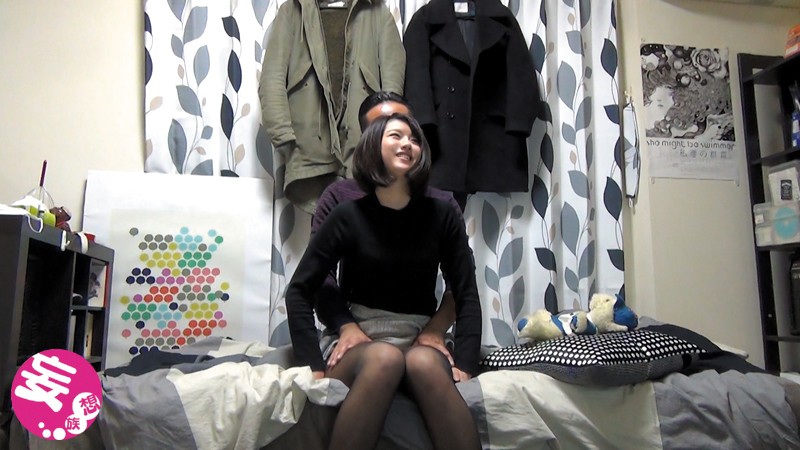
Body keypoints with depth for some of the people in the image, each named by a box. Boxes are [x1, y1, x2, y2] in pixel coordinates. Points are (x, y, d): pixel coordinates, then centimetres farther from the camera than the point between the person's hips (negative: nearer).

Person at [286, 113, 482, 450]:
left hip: (420, 340, 1)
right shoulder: (349, 216, -3)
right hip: (359, 341, -1)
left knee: (423, 363, -35)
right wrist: (314, 366, -12)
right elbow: (299, 291, -2)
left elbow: (466, 295, 2)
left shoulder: (441, 216, 2)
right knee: (384, 359, -36)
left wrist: (464, 367, -11)